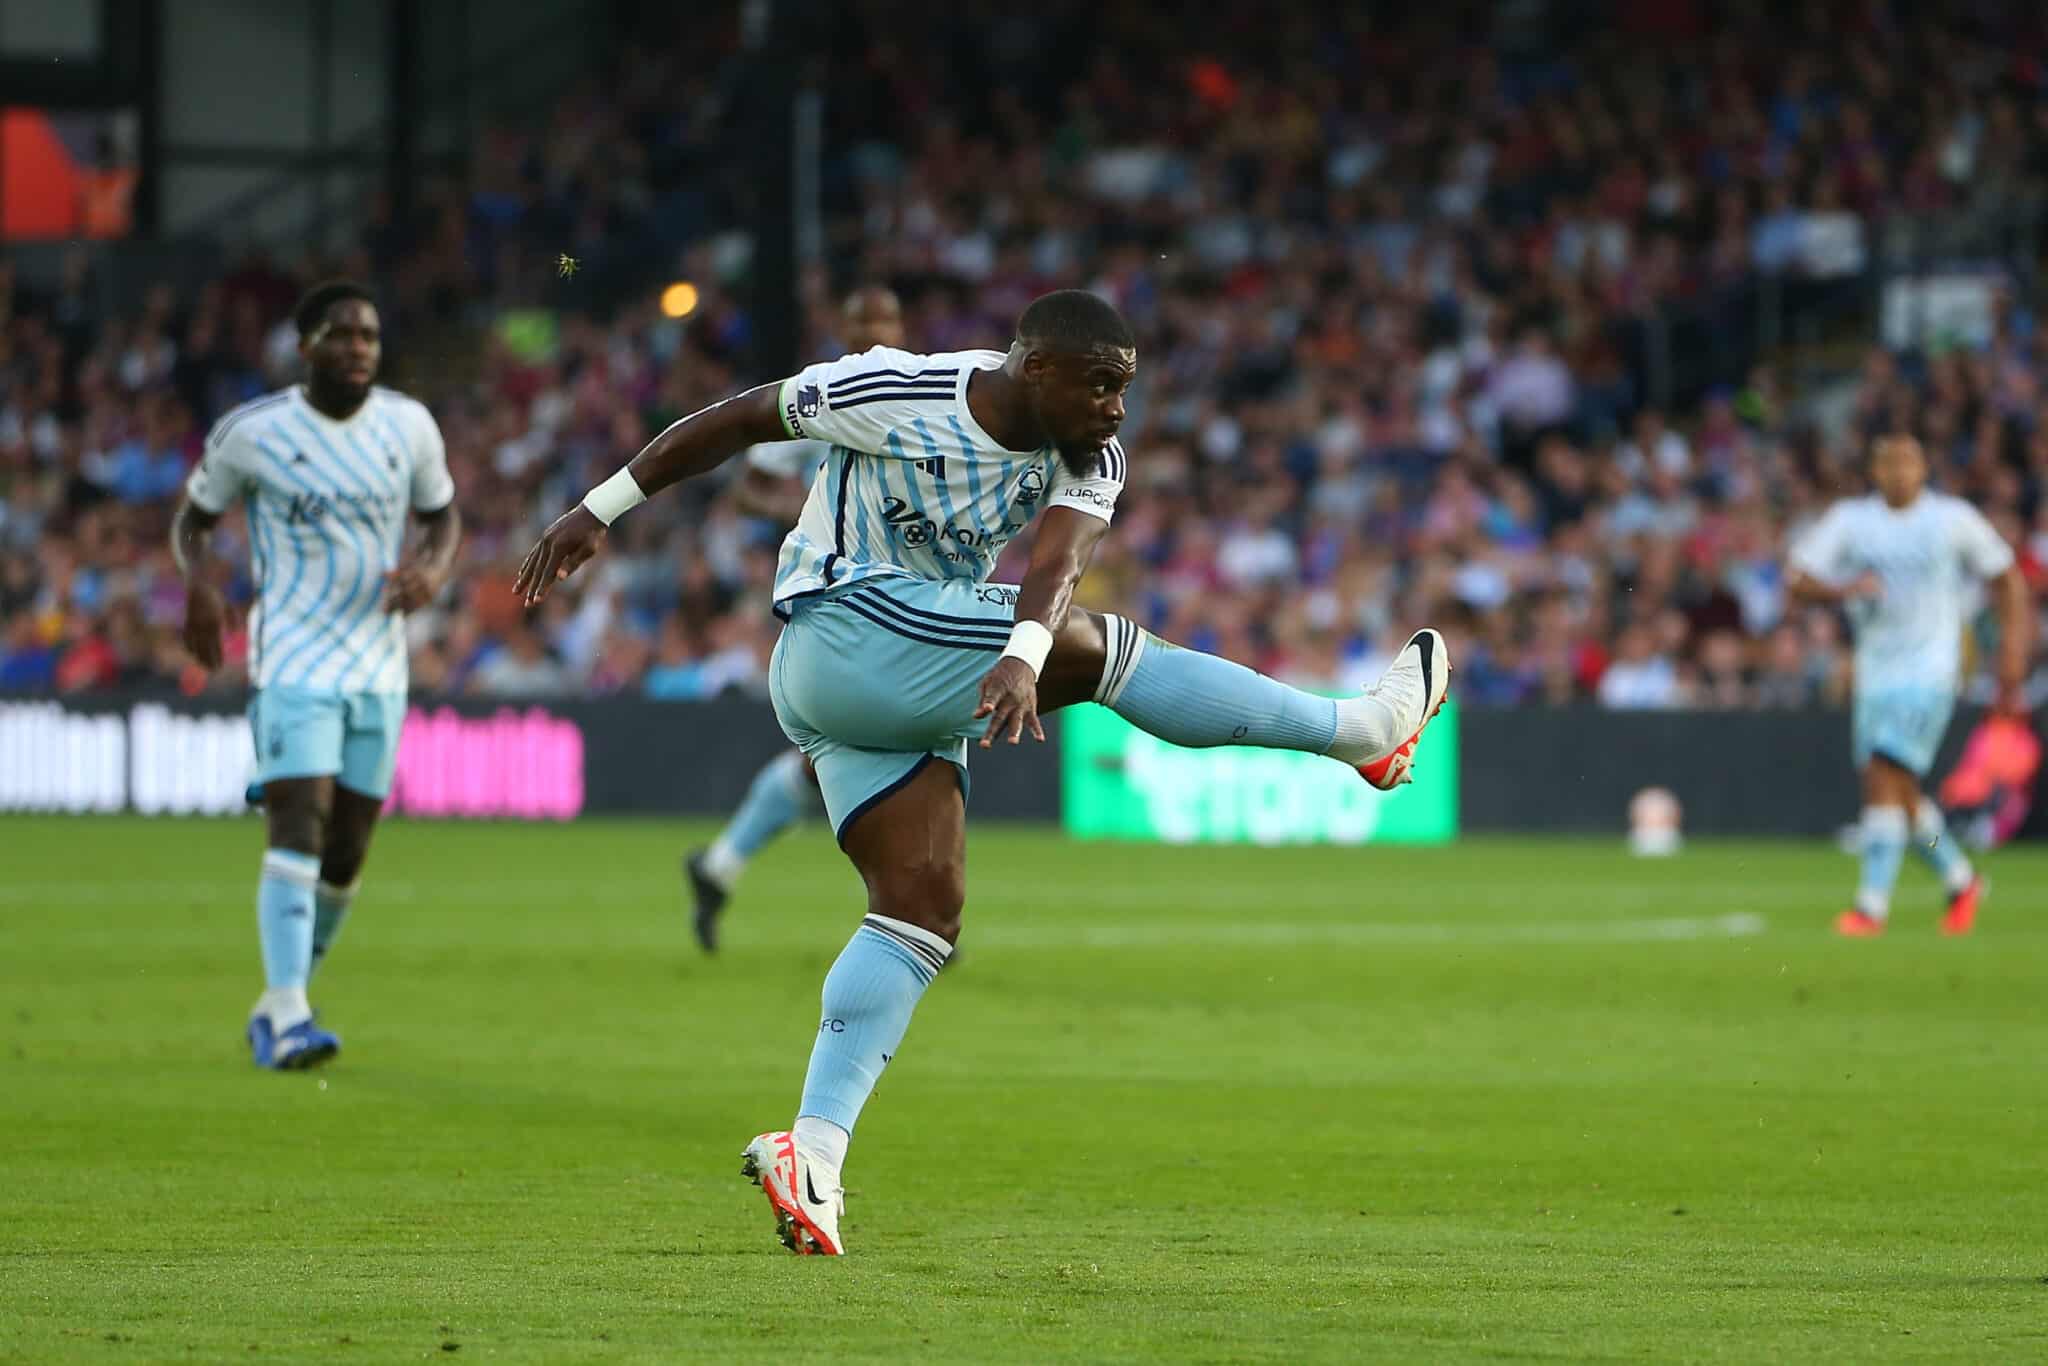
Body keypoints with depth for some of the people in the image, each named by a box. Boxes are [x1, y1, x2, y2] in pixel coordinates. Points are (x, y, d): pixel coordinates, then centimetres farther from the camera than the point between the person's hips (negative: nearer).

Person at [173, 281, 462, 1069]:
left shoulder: (408, 427, 4)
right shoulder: (251, 433, -5)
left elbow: (443, 515, 16)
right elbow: (193, 517, 7)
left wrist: (434, 567, -7)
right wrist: (199, 579, -14)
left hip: (379, 669, 4)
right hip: (292, 663, -4)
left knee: (344, 856, 7)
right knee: (298, 833, -19)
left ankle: (277, 1009, 25)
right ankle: (287, 1019, -23)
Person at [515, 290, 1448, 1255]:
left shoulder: (1089, 458, -4)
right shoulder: (894, 394, -17)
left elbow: (1057, 561, -23)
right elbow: (737, 418, -7)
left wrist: (1020, 656, -45)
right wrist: (600, 511, -4)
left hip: (920, 678, 7)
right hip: (844, 632, -7)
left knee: (925, 906, -6)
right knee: (1090, 645, -14)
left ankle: (813, 1151, -13)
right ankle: (1361, 730, -6)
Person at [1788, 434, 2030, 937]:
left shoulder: (1953, 519, -1)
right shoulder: (1849, 520, 5)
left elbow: (2007, 578, 9)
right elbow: (1801, 579, 1)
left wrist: (2012, 649, 2)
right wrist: (1845, 589, -20)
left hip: (1930, 669, -4)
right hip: (1875, 671, 4)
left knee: (1883, 777, -17)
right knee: (1901, 795, 8)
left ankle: (1873, 904, -17)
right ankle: (1961, 881, 30)